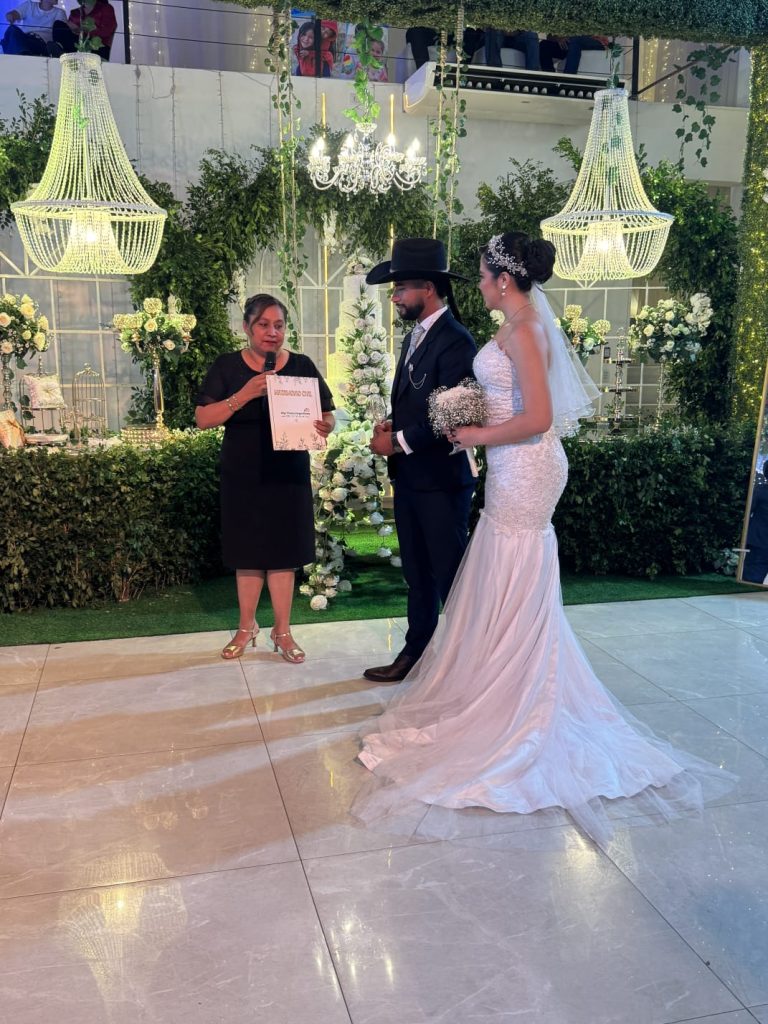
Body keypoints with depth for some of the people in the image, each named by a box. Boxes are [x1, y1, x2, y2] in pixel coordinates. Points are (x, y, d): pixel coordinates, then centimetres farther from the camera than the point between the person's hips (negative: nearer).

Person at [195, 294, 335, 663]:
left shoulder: (302, 366, 2)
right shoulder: (227, 366, -1)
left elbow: (328, 414, 2)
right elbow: (203, 419, -7)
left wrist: (325, 426, -22)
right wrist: (243, 395, -21)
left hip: (288, 476, 0)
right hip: (242, 477, 0)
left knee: (283, 553, 5)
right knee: (248, 553, 9)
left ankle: (282, 631, 19)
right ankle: (247, 626, 26)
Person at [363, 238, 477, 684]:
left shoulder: (455, 341, -16)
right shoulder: (415, 335, 13)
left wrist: (398, 442, -13)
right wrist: (390, 426, 1)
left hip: (441, 480, -9)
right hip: (409, 477, 9)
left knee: (450, 576, 3)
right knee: (418, 574, 17)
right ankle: (416, 654, 29)